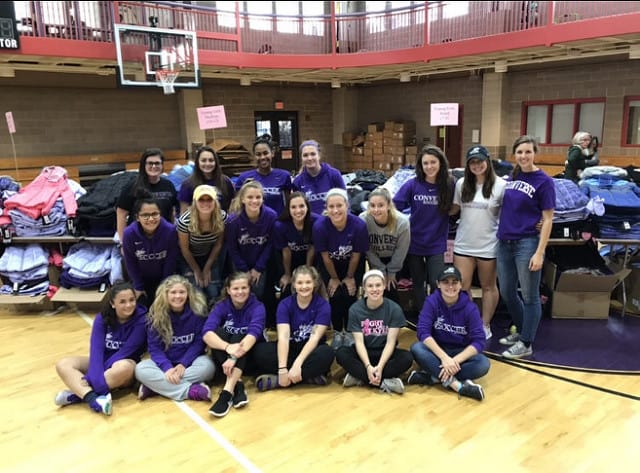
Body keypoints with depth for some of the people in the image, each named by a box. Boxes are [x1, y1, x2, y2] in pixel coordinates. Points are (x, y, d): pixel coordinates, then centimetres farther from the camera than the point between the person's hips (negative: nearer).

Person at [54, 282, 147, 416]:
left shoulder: (141, 319, -18)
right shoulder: (102, 318, -8)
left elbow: (126, 351, -23)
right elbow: (96, 349, -19)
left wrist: (94, 379, -28)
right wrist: (96, 377, -37)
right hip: (103, 362, 4)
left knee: (124, 367, -39)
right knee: (63, 365, -17)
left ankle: (78, 394, -27)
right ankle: (93, 398, -39)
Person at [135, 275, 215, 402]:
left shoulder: (198, 311, -10)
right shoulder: (156, 314, -7)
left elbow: (199, 343, -8)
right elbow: (154, 347, -9)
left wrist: (183, 364, -22)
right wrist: (167, 367, -26)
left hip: (189, 360, -1)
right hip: (165, 362, 1)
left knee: (208, 366, -33)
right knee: (140, 369, -27)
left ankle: (154, 387, -28)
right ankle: (190, 390, -34)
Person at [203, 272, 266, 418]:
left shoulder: (257, 307, -15)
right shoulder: (221, 306, -10)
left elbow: (253, 333, -34)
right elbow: (206, 332, -27)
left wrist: (234, 357, -49)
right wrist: (228, 347, -46)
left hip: (249, 354, -2)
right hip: (224, 357, 2)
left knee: (239, 336, -31)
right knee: (219, 332, -27)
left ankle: (228, 391, -43)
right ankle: (238, 385, -35)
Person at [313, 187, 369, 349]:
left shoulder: (359, 225, -33)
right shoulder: (319, 226, -32)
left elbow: (356, 255, -17)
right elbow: (325, 256, -16)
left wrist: (350, 277, -5)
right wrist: (334, 278, -5)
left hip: (353, 265, 0)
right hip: (331, 265, 1)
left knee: (349, 295, -10)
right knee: (335, 296, -9)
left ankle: (349, 332, 15)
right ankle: (337, 333, 15)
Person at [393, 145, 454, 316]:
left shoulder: (449, 185, -8)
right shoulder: (412, 185, -9)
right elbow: (394, 206, -4)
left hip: (436, 244, -1)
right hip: (414, 242, 1)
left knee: (437, 284, 0)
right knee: (418, 284, 15)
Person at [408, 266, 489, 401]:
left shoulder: (470, 307, -11)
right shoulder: (431, 302, -12)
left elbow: (479, 341, -17)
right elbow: (423, 332, -21)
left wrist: (456, 360, -29)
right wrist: (444, 357, -32)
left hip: (461, 353, 1)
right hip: (436, 350, 0)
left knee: (483, 364, -29)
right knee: (416, 348, -31)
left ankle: (432, 377, -28)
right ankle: (458, 385, -36)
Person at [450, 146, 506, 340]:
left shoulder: (500, 185, -9)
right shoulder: (461, 184, 2)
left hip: (488, 245, -3)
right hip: (463, 244, 3)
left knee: (488, 287, 13)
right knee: (461, 287, 6)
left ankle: (485, 326, 27)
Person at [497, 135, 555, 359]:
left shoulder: (544, 181, -8)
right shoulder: (511, 178, 9)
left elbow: (548, 219, -10)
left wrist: (539, 252, -16)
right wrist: (501, 234, 8)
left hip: (527, 244, -6)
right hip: (504, 243, 7)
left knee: (530, 296, 5)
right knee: (507, 293, 15)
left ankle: (526, 343, 17)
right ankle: (521, 331, 35)